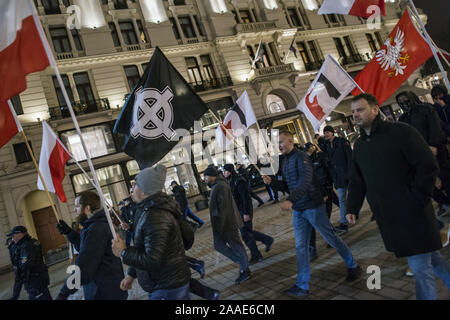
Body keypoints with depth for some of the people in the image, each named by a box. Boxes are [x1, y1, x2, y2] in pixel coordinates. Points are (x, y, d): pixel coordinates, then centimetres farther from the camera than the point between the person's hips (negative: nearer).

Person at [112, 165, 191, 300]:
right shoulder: (150, 210, 8)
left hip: (167, 290, -10)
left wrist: (123, 252, -15)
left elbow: (152, 261, -28)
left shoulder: (156, 217, -26)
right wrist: (131, 274, 20)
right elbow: (144, 247, 18)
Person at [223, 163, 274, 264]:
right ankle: (268, 240, 32)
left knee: (245, 234, -2)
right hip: (239, 211, 9)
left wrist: (246, 213, -24)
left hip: (245, 211, -9)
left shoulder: (239, 181, -18)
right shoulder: (231, 182, 10)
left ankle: (256, 256, 11)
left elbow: (246, 197, -22)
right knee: (249, 232, 17)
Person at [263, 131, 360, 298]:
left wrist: (290, 200, -38)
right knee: (301, 247, 7)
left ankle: (353, 266, 30)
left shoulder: (301, 157, -14)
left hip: (313, 206, -8)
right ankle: (302, 286, 13)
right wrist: (272, 181, 1)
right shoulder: (285, 161, 13)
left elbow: (305, 181, -27)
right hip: (298, 210, 8)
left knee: (331, 237, 7)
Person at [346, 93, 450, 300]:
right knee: (429, 257, 20)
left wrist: (417, 199, -15)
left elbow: (428, 166, -12)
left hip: (413, 214, -6)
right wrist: (352, 209, 5)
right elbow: (357, 181, 15)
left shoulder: (400, 132, -10)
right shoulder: (359, 145, 10)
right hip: (388, 218, 6)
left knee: (420, 266, -1)